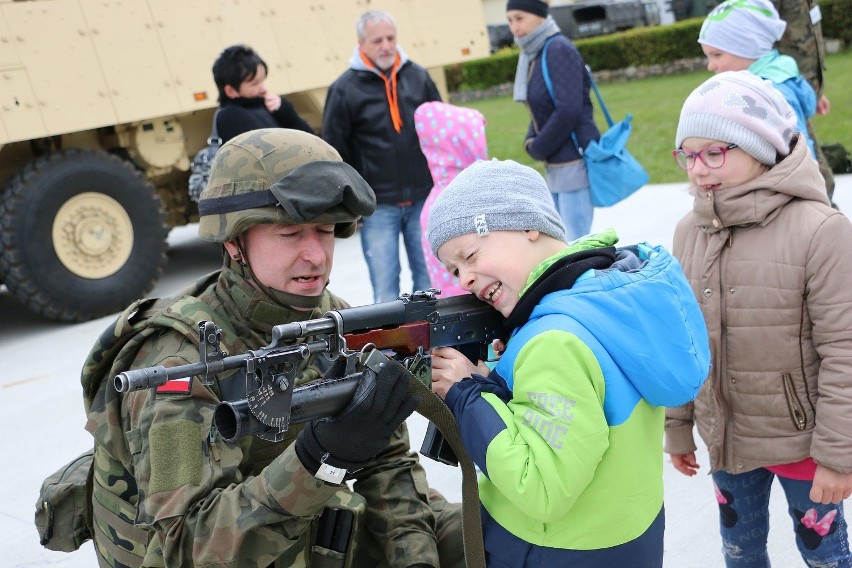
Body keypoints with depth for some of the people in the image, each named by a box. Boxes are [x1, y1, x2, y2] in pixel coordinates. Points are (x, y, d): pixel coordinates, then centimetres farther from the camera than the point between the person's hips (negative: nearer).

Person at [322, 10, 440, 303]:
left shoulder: (418, 76, 4)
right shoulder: (344, 89, -4)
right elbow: (335, 153, 0)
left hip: (424, 200, 3)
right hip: (377, 206, -3)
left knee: (430, 279, 10)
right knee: (385, 289, 1)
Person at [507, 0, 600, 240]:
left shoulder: (559, 49, -13)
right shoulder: (534, 54, 12)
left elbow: (568, 111, -22)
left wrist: (538, 149, -11)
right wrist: (531, 142, 3)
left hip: (575, 161, -9)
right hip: (555, 166, 9)